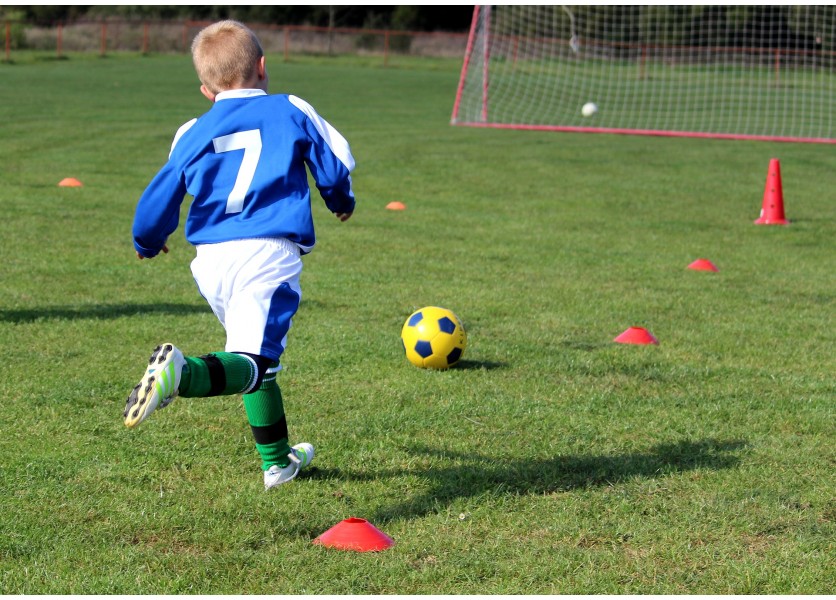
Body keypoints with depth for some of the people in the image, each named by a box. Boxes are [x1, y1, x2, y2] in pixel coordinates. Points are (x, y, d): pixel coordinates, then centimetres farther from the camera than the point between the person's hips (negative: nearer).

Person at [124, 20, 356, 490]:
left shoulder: (193, 134, 16)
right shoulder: (291, 111, 9)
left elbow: (159, 200, 17)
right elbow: (336, 164, 14)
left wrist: (148, 243, 38)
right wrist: (341, 201, 37)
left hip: (211, 258, 4)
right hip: (269, 255, -4)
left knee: (257, 355, 22)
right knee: (253, 360, -15)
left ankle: (277, 461, 28)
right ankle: (184, 372, -46)